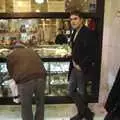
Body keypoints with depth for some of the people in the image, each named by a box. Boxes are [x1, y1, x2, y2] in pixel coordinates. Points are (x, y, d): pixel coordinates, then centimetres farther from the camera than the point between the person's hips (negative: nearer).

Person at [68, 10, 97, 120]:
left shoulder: (88, 33, -17)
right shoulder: (75, 33, 10)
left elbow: (91, 54, -24)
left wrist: (81, 66, -19)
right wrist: (73, 64, 9)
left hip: (82, 69, -9)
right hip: (75, 67, 9)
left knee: (81, 92, 7)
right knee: (71, 91, 14)